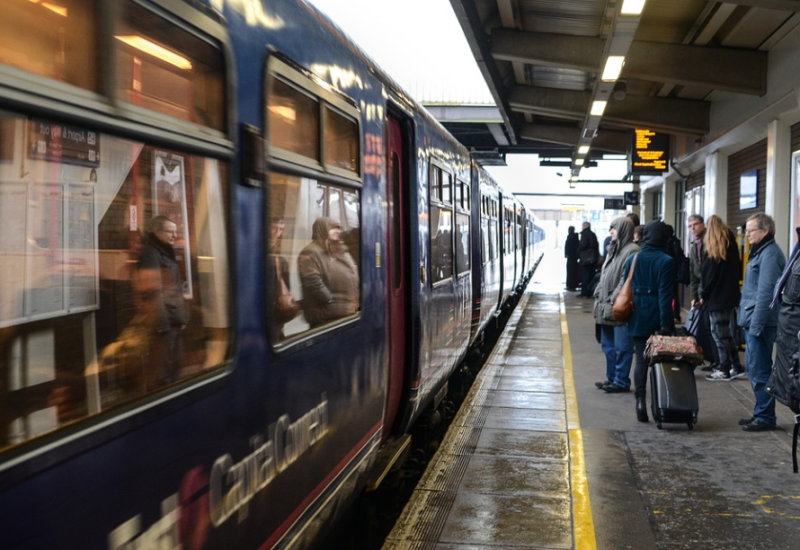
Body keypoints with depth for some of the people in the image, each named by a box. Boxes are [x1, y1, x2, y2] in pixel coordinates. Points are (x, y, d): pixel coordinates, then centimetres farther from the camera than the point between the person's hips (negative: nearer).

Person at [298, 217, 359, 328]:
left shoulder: (341, 251, 18)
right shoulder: (311, 253, -10)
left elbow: (354, 276, 21)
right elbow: (313, 282, -20)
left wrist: (356, 302, 9)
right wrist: (331, 301, -19)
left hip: (348, 312, 9)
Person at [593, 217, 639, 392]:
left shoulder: (632, 251, -12)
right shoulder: (613, 249, 18)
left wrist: (613, 301, -20)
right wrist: (598, 296, 14)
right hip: (606, 307, 10)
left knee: (621, 347, -2)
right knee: (608, 345, 15)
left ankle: (621, 381, 5)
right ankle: (612, 378, 24)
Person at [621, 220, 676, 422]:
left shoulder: (632, 260, 4)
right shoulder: (666, 261, -9)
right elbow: (665, 295, -13)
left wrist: (627, 317, 13)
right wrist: (666, 323, -12)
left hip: (637, 318, 3)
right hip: (657, 319, -3)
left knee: (640, 360, 7)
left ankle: (641, 401, -2)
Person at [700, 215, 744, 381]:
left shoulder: (711, 251, -12)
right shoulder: (732, 246, 10)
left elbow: (707, 275, -11)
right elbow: (738, 270, 14)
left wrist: (703, 296, -2)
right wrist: (732, 287, 17)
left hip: (716, 298, -8)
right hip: (731, 295, 8)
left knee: (719, 333, -2)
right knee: (725, 332, 15)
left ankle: (724, 370, 1)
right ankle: (736, 367, 16)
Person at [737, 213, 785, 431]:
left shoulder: (770, 254, -15)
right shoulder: (760, 251, 16)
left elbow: (765, 293, -20)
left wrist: (756, 325, -21)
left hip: (760, 323, -10)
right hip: (753, 321, 10)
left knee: (759, 371, -4)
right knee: (754, 369, 15)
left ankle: (765, 417, 4)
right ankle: (760, 413, 24)